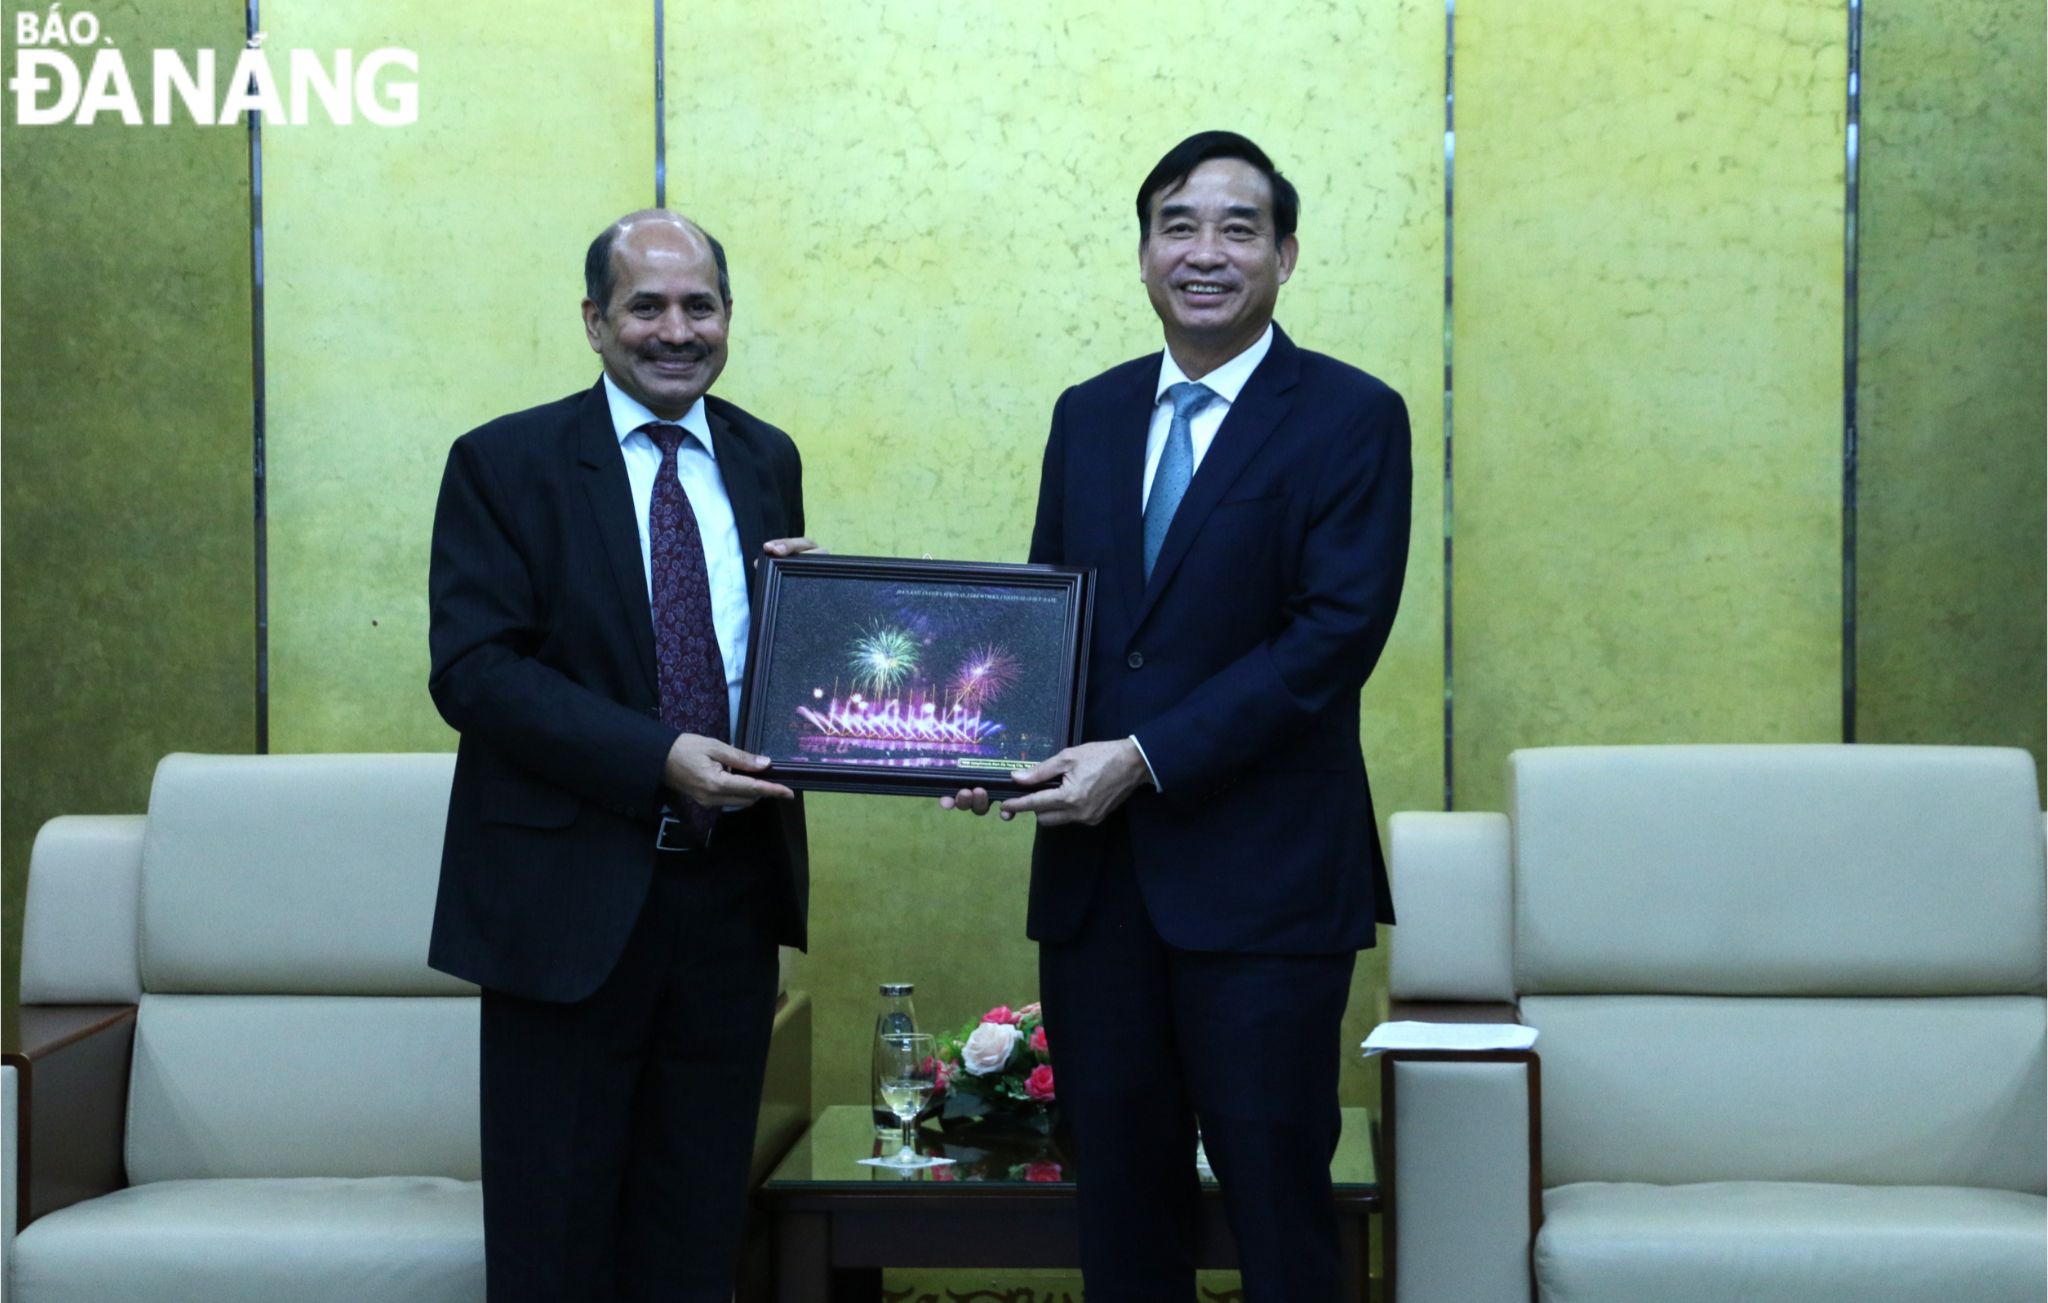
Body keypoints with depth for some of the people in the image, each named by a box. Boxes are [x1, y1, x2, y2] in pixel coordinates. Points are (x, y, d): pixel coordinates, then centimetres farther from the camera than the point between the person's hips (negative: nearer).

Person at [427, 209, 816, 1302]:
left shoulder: (766, 461, 10)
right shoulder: (504, 463, -5)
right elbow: (472, 671, -13)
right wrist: (657, 758, -22)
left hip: (732, 887, 4)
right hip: (573, 894, -4)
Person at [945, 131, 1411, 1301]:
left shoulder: (1351, 418, -4)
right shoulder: (1088, 416, 13)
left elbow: (1336, 636, -13)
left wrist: (1145, 757, -18)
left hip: (1262, 877, -5)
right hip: (1095, 869, 5)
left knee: (1277, 1204, 3)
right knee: (1119, 1200, 12)